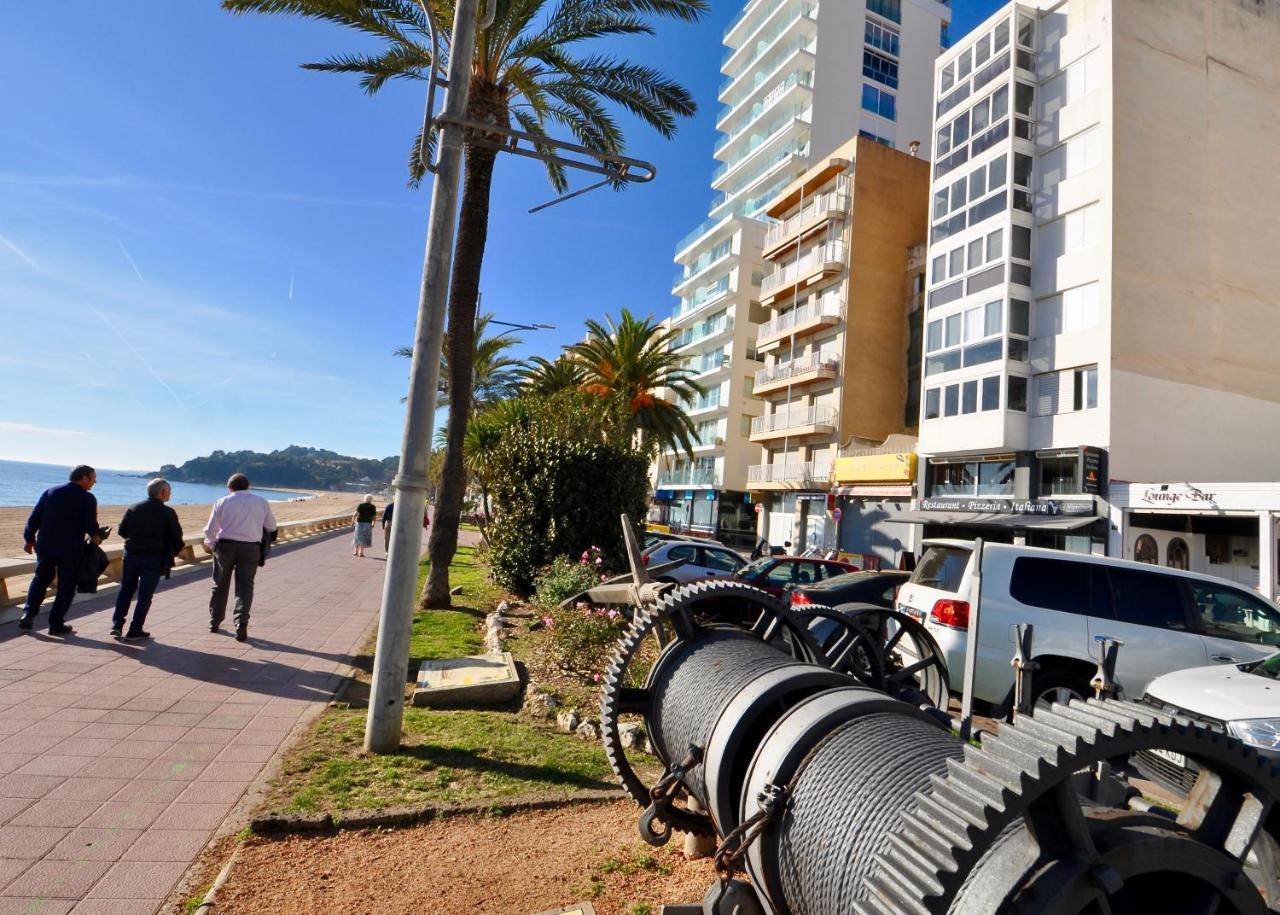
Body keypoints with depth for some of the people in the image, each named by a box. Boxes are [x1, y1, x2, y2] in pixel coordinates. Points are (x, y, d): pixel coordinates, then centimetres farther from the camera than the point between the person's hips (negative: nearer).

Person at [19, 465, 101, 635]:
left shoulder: (50, 492, 5)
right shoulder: (87, 498, -10)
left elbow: (34, 518, 7)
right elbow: (91, 526, -14)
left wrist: (29, 539, 17)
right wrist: (97, 537, 6)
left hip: (45, 546, 5)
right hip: (71, 550, -5)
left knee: (40, 580, 24)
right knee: (66, 586, 5)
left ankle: (28, 614, 15)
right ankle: (56, 624, 7)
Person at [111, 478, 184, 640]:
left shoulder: (133, 509, 3)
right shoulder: (168, 513, -10)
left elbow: (122, 531, 10)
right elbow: (176, 538, -9)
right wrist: (173, 553, 9)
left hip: (131, 555, 4)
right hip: (154, 559, -4)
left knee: (126, 590, 19)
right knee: (145, 595, 3)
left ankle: (116, 624, 16)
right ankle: (135, 630, 6)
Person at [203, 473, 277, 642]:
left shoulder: (222, 502, 1)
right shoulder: (262, 502, 3)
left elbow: (210, 530, 2)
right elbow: (271, 527, 10)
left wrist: (210, 544, 22)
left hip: (225, 546, 1)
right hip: (250, 548, -1)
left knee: (220, 585, 17)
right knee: (244, 587, 2)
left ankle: (214, 622, 31)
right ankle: (241, 624, -12)